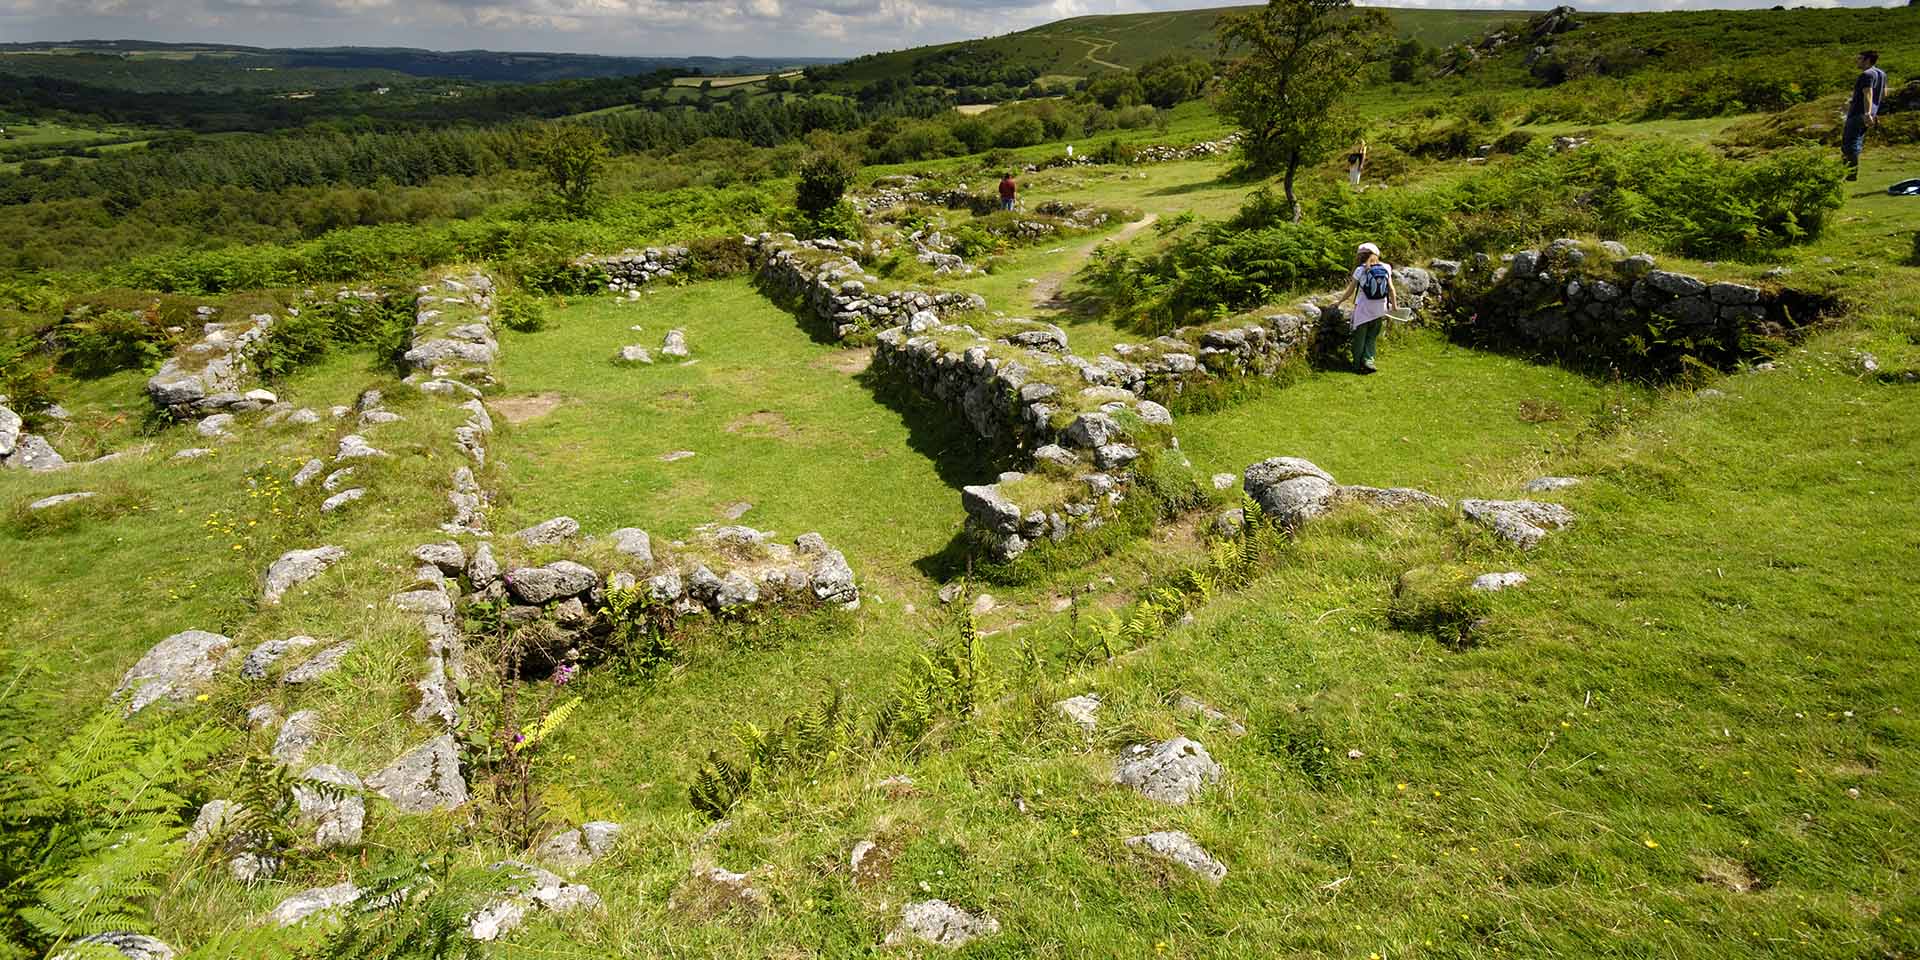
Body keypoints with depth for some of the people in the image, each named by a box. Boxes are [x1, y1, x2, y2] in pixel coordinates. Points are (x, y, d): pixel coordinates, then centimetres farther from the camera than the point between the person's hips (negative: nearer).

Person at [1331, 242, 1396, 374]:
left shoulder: (1360, 270, -8)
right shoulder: (1386, 268, 1)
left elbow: (1350, 291, -1)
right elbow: (1391, 289, 1)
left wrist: (1339, 301, 13)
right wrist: (1394, 306, 10)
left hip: (1363, 309, -3)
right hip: (1380, 310, 3)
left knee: (1359, 338, 9)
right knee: (1372, 338, 14)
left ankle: (1358, 365, 13)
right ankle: (1368, 360, 1)